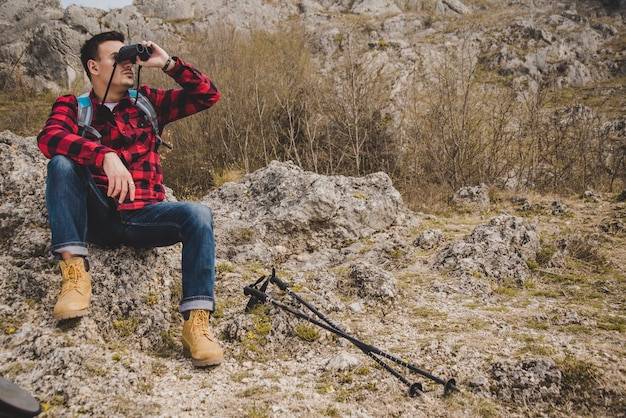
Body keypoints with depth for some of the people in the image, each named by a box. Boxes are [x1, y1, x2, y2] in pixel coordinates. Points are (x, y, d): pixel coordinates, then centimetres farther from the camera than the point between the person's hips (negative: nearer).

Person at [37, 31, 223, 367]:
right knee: (62, 163, -25)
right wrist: (105, 155, -34)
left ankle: (197, 324, -30)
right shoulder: (72, 107, 6)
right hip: (96, 217, -1)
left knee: (198, 214, -26)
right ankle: (74, 273, -29)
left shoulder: (147, 102, 14)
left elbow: (207, 96, 9)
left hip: (143, 216, 1)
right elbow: (49, 138, -18)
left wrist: (167, 63, -1)